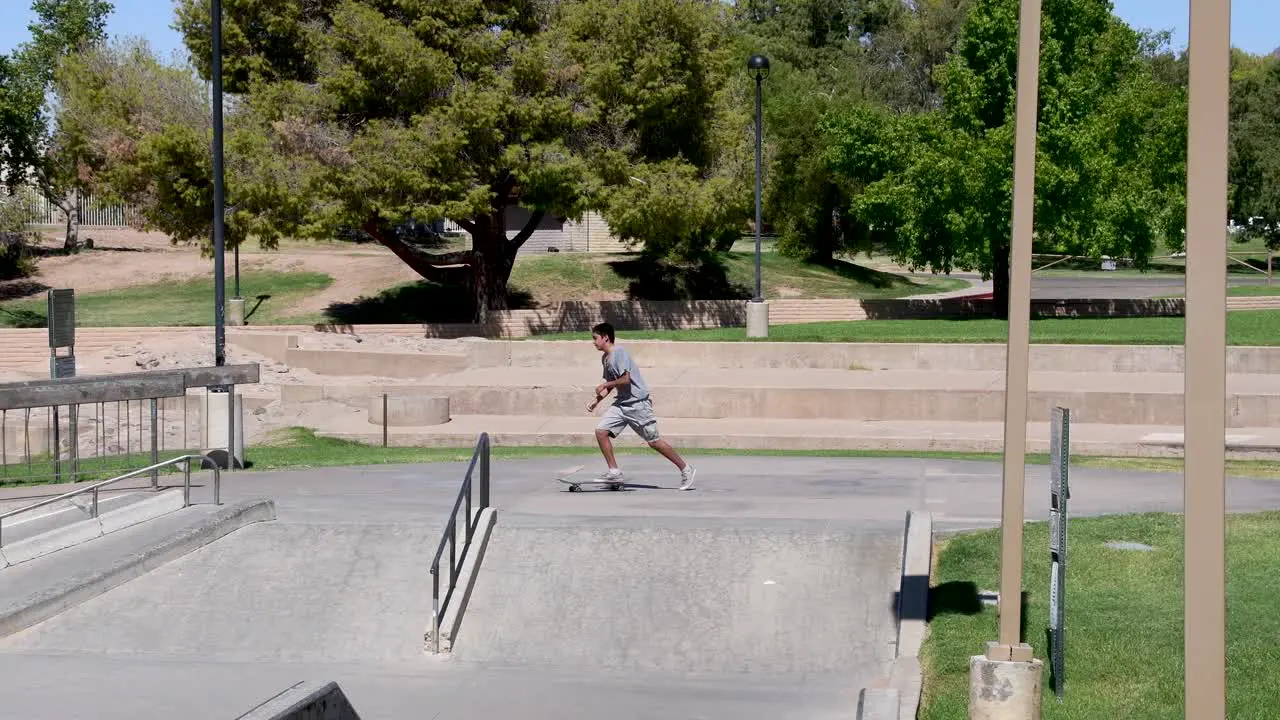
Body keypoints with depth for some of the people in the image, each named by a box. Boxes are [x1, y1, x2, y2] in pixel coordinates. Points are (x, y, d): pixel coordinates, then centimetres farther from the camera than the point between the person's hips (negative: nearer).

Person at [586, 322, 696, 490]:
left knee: (654, 441, -3)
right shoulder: (605, 358, 12)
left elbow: (625, 379, -24)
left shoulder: (619, 353, -16)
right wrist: (597, 400, 15)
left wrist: (604, 385, -13)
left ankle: (686, 469, 9)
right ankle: (614, 471, 2)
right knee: (601, 431, -5)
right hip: (621, 403, 9)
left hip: (638, 403, -9)